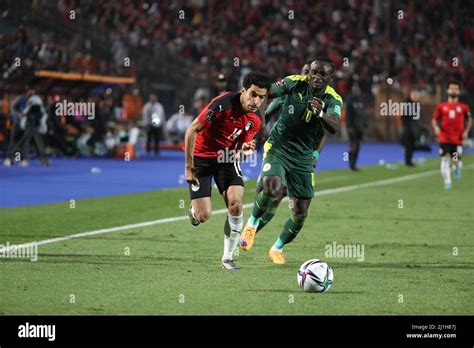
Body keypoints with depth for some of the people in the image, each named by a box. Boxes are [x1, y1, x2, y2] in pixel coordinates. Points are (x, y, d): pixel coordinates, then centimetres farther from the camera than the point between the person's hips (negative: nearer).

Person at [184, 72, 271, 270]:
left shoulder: (255, 121, -6)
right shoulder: (223, 104, -25)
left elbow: (238, 148, 6)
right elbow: (192, 130, -20)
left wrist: (245, 149, -21)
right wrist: (189, 166, -18)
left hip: (226, 159, 4)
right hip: (201, 157, -4)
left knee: (235, 203, -17)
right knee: (203, 216, -11)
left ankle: (227, 258, -4)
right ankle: (194, 210, 30)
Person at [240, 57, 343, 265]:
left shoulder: (333, 100, -10)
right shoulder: (296, 83, -10)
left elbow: (334, 127, -28)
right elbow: (267, 92, -16)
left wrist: (321, 114, -48)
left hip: (303, 158, 2)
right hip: (278, 148, -2)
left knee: (300, 212, 2)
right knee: (272, 189, -29)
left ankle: (277, 249, 27)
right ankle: (252, 223, 0)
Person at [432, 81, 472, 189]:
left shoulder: (463, 107, 3)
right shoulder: (441, 106, 3)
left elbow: (469, 120, 16)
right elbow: (434, 119, 10)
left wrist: (466, 131, 3)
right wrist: (436, 127, -9)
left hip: (457, 139, 0)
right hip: (444, 138, 0)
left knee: (456, 161, 0)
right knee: (445, 159, -8)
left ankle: (457, 168, 38)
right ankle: (447, 181, 0)